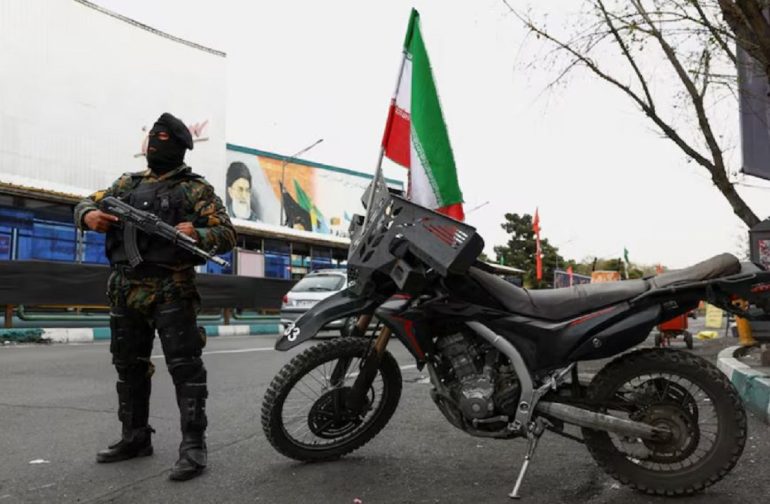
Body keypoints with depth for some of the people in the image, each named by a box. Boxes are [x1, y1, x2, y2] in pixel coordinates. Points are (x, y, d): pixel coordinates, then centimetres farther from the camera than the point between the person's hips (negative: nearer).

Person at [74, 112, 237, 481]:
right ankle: (135, 438, 27)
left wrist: (197, 235, -27)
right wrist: (89, 216, -7)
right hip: (126, 288, 6)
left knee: (185, 367, -8)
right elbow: (86, 203, 19)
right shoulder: (128, 183, 17)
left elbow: (227, 234, -5)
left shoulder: (196, 189, 1)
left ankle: (193, 445, -3)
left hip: (171, 289, -6)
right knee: (129, 366, 14)